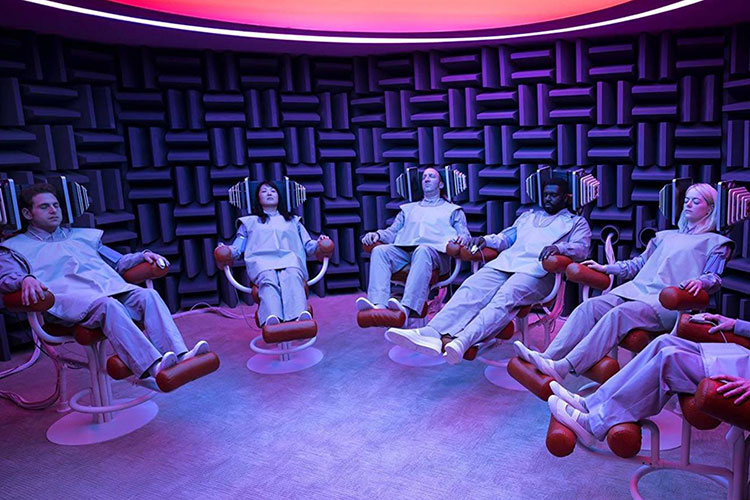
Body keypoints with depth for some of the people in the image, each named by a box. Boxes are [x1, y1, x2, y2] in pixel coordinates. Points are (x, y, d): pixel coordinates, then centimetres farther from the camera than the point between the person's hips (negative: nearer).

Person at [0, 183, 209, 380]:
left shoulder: (82, 236, 35)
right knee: (107, 304, -38)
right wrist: (26, 280, -22)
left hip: (112, 287, 5)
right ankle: (153, 367, -53)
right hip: (67, 295, -4)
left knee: (148, 295, -28)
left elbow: (118, 262, 36)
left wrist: (143, 256, 16)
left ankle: (180, 356, -45)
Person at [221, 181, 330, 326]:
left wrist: (318, 244, 4)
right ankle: (272, 319, -64)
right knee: (268, 281, -38)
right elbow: (236, 248, 26)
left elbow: (308, 246, 28)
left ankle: (303, 316, -64)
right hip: (261, 260, 0)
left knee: (292, 279, -38)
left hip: (290, 258, 0)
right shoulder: (249, 222, 36)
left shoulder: (293, 221, 38)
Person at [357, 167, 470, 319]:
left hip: (435, 250, -3)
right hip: (403, 249, 3)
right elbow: (392, 232, 27)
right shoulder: (408, 209, 38)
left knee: (422, 251, -41)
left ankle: (407, 307, -56)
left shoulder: (452, 210, 30)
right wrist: (377, 235, 4)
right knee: (379, 251, -29)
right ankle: (379, 305, -47)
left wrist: (461, 238, -8)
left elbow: (465, 235, 18)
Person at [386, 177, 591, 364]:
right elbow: (505, 237, 30)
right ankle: (433, 334, -46)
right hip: (504, 262, 5)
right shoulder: (527, 215, 38)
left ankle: (463, 340, -57)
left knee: (505, 298, -35)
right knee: (470, 289, -25)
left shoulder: (577, 222, 24)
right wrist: (486, 240, 8)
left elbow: (582, 248, 6)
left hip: (537, 270, -4)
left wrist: (558, 247, -16)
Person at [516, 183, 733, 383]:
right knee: (590, 306, -22)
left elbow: (714, 278, 5)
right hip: (638, 288, 6)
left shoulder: (716, 242, 18)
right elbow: (639, 263, 33)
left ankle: (563, 368, -45)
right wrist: (605, 268, 23)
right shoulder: (666, 236, 34)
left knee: (620, 314, -35)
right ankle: (548, 357, -35)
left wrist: (700, 282, -19)